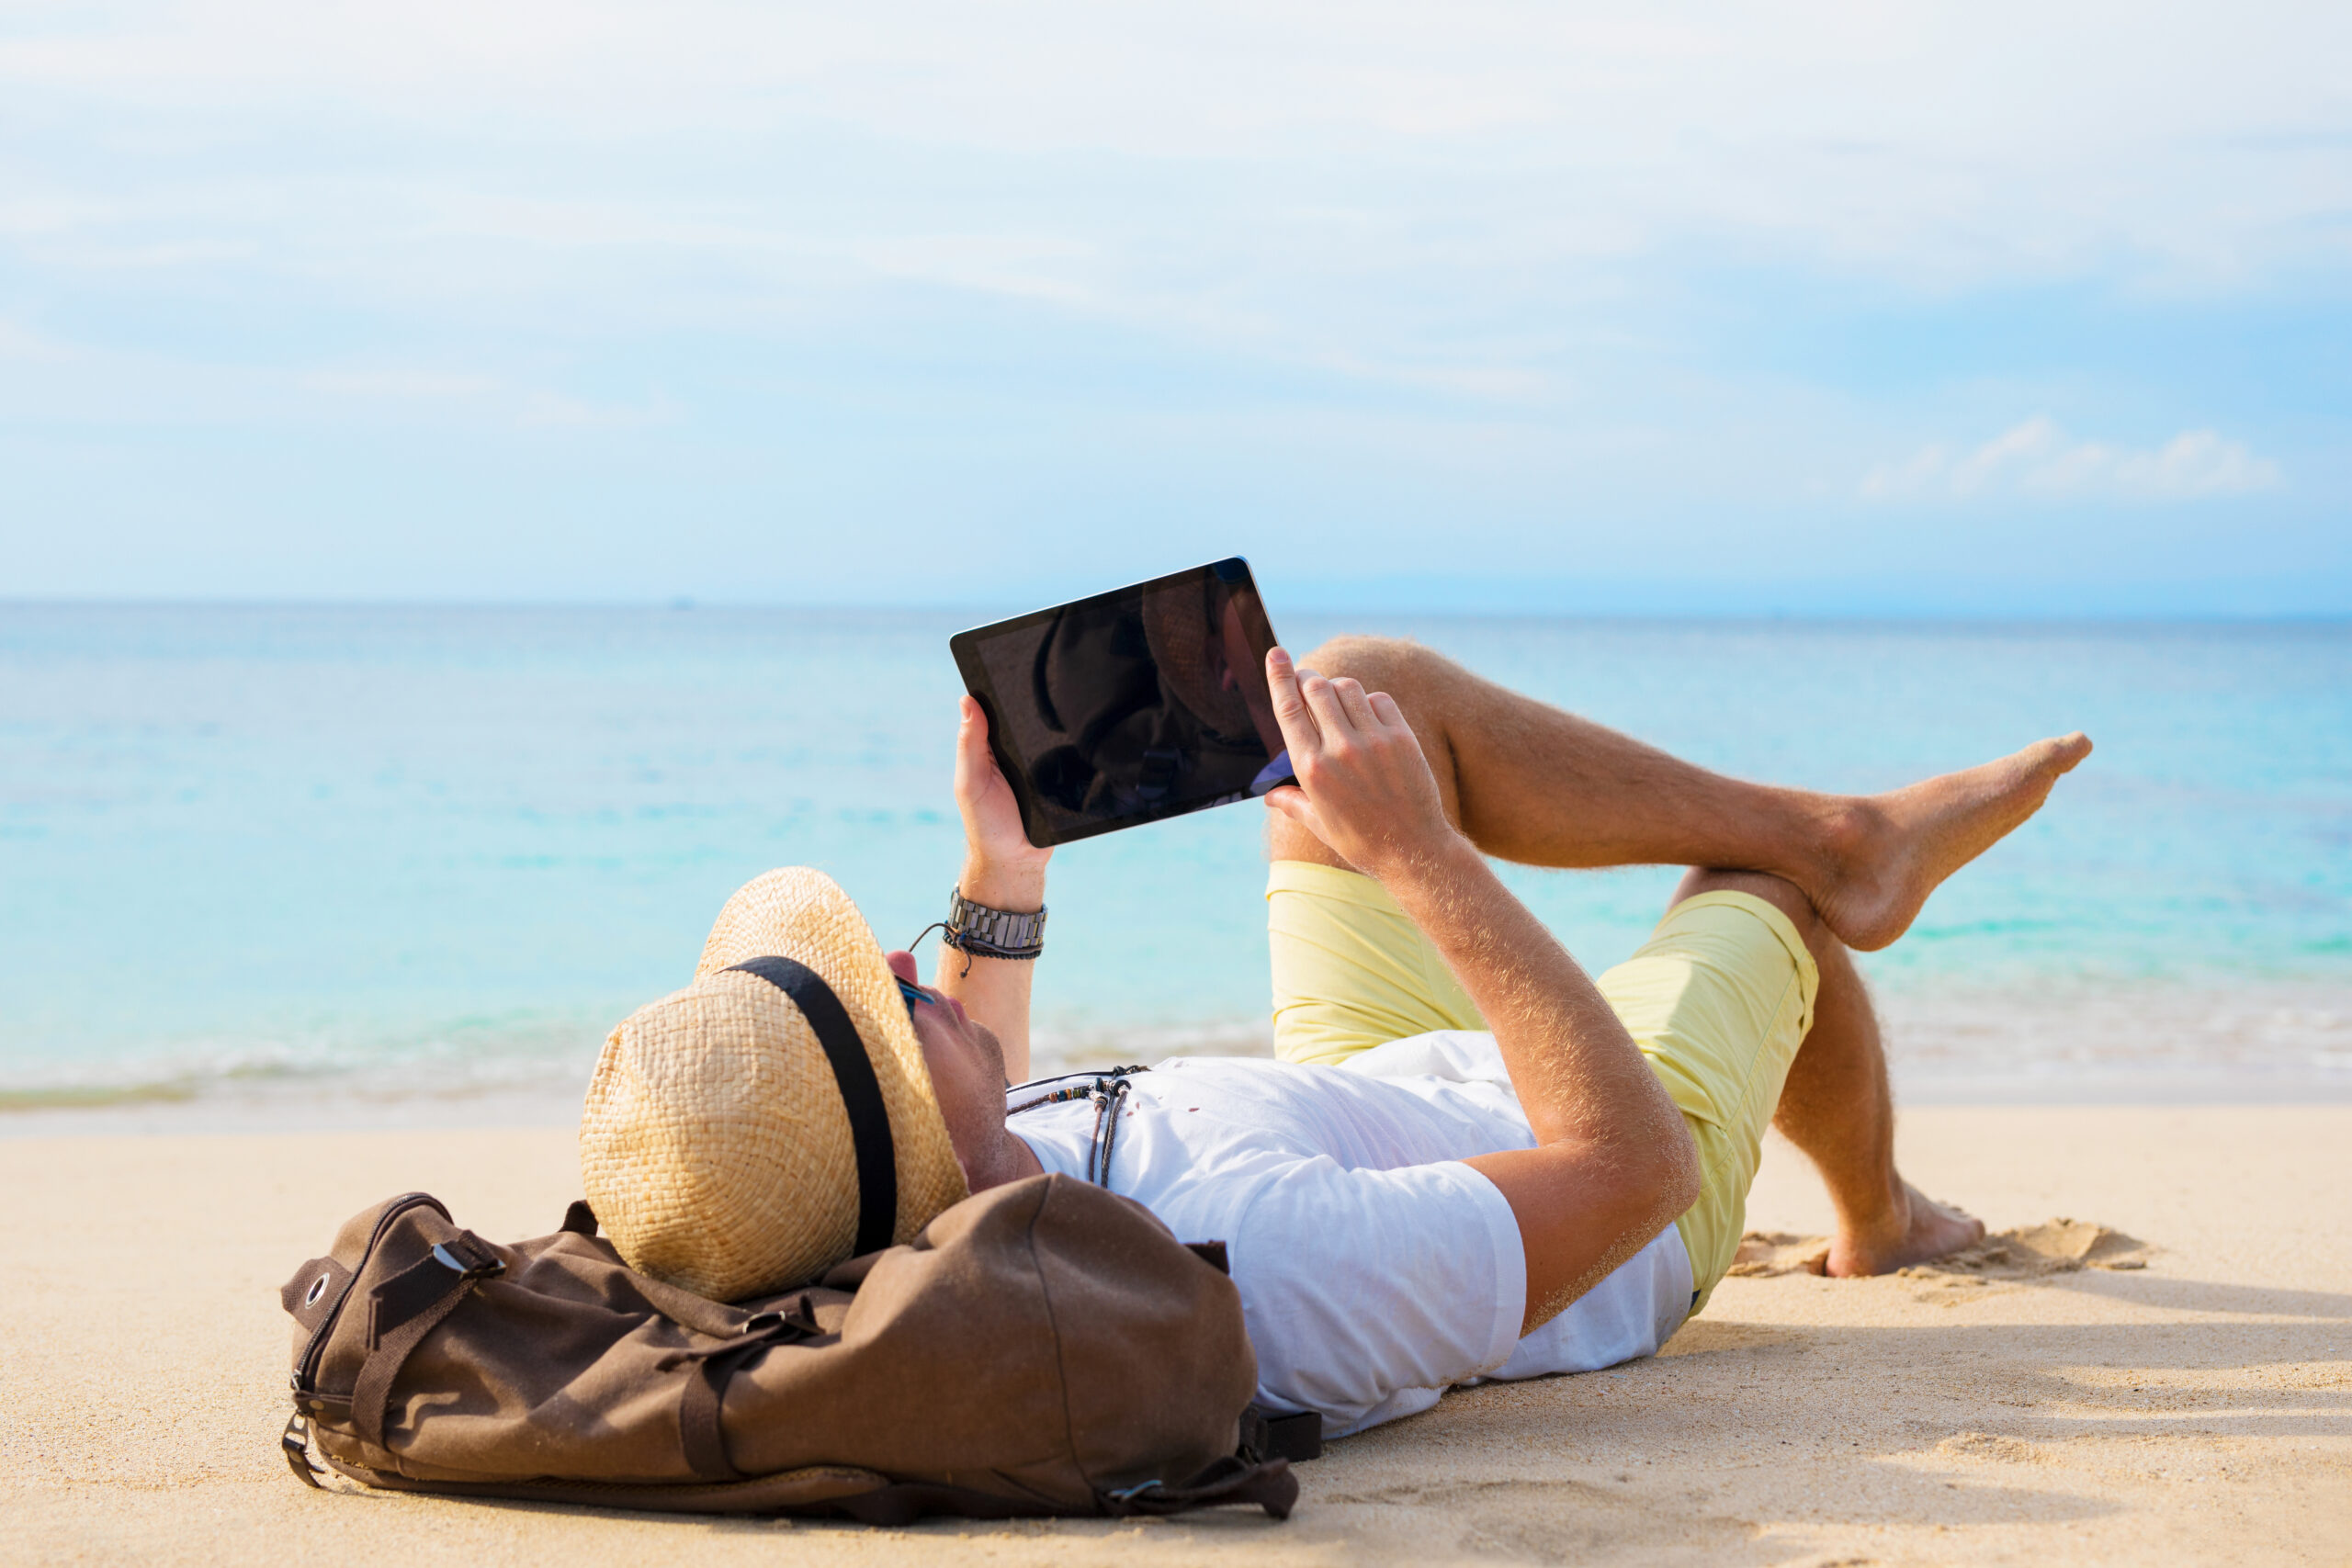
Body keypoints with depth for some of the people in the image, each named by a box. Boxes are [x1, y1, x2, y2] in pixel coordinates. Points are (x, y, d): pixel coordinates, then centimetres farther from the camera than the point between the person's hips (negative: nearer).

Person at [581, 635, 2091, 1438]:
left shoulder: (876, 1254, -27)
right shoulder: (1255, 1263, -52)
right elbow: (1632, 1159, -40)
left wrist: (998, 884, -3)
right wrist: (1421, 855, -40)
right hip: (1631, 1201, -6)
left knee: (1371, 682, 4)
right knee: (1756, 897, 21)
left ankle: (1844, 830, 19)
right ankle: (1880, 1213, 53)